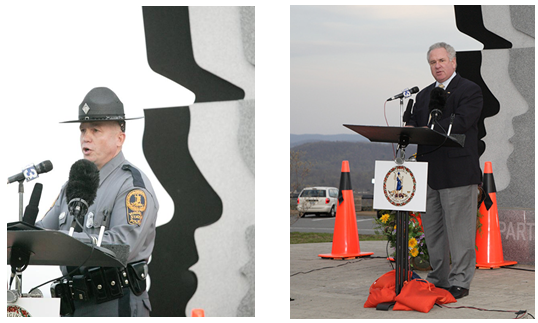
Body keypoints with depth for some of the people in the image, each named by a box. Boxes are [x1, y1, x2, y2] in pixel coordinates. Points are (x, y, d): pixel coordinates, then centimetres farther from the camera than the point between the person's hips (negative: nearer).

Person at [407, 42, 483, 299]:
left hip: (458, 172, -7)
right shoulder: (424, 95, 20)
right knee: (432, 230, 12)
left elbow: (460, 121, -17)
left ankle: (460, 282, 3)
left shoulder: (470, 90, -2)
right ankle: (438, 279, 22)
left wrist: (428, 131, -26)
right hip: (429, 171, 7)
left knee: (459, 229, -4)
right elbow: (415, 124, 13)